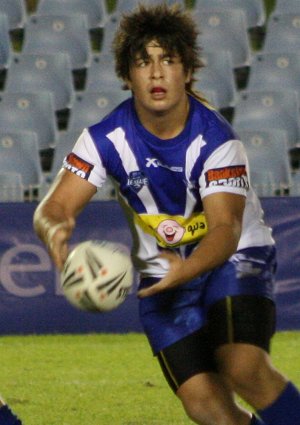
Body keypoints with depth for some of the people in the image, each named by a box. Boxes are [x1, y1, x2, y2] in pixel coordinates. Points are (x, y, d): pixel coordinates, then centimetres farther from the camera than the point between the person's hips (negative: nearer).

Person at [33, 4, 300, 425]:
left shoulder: (216, 138, -22)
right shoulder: (107, 138, -13)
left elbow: (226, 228, -28)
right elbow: (54, 206, -16)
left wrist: (185, 269, -49)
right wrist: (55, 229, -42)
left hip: (236, 257, -3)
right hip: (163, 273, 3)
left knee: (244, 368, -28)